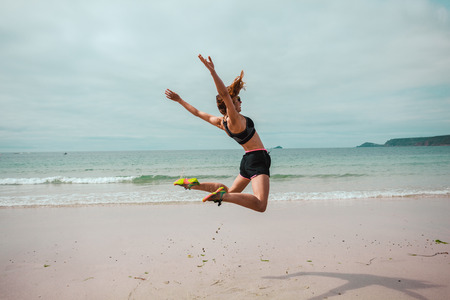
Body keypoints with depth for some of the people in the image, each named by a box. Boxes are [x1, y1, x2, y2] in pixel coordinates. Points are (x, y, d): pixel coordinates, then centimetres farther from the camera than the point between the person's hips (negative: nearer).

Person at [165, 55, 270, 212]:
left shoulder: (220, 121, 8)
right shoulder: (234, 118, -14)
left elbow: (197, 112, 16)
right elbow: (224, 94, -29)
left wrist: (179, 100, 27)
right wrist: (212, 71, -34)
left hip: (248, 160, 9)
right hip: (258, 159, -9)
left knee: (231, 191, 28)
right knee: (260, 205, -22)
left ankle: (196, 184, 18)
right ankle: (222, 195, -31)